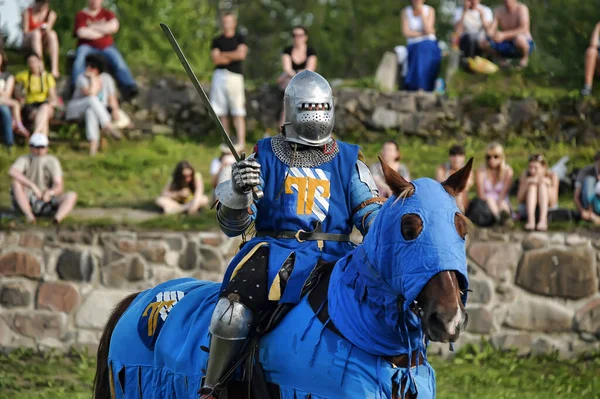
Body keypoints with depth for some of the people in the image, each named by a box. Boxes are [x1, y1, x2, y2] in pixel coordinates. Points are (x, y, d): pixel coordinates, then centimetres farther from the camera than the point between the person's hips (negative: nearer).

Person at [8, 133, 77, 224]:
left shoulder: (52, 161, -2)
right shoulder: (24, 160, -9)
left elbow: (59, 187, -12)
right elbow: (12, 172, -32)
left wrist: (50, 192, -37)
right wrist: (33, 186, -42)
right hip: (24, 202, -2)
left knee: (72, 196, -20)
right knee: (16, 182, -30)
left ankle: (57, 219, -50)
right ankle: (29, 215, -45)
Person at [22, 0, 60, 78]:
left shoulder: (51, 14, 0)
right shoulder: (27, 12, -5)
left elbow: (48, 29, -10)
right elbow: (25, 33, -8)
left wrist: (46, 29, -33)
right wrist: (38, 29, -25)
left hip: (44, 42, 2)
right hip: (28, 42, -2)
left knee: (52, 34, -30)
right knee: (36, 33, -34)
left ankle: (54, 69, -43)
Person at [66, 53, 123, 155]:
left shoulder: (106, 79, 0)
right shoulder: (82, 78, -14)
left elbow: (112, 98, 0)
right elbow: (91, 94, -30)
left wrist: (115, 110, -18)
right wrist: (92, 78, -21)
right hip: (77, 111, -2)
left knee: (90, 111, -38)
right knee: (92, 100, -35)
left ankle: (93, 143, -55)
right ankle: (109, 127, -45)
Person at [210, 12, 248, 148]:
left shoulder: (240, 39, 9)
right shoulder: (217, 41, 14)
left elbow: (241, 54, -6)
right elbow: (216, 59, 2)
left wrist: (224, 55, 0)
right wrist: (232, 56, -4)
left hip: (235, 76, -3)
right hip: (219, 75, 3)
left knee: (238, 113, -10)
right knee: (222, 112, 1)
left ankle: (241, 142, -16)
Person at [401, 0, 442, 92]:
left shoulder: (429, 10, 3)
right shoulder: (406, 12, 6)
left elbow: (428, 30, -9)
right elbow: (406, 32, -2)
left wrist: (421, 12, -9)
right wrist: (423, 33, -5)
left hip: (429, 44, -1)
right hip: (413, 46, 1)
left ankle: (421, 88, -37)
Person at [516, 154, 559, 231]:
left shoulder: (552, 176, -12)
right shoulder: (525, 175, -9)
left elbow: (553, 203, -16)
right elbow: (519, 200, -14)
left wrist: (548, 186, -33)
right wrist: (527, 184, -30)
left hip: (547, 209, -1)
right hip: (527, 208, 1)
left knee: (542, 185, -25)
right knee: (532, 186, -25)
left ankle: (543, 220, -44)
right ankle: (530, 220, -45)